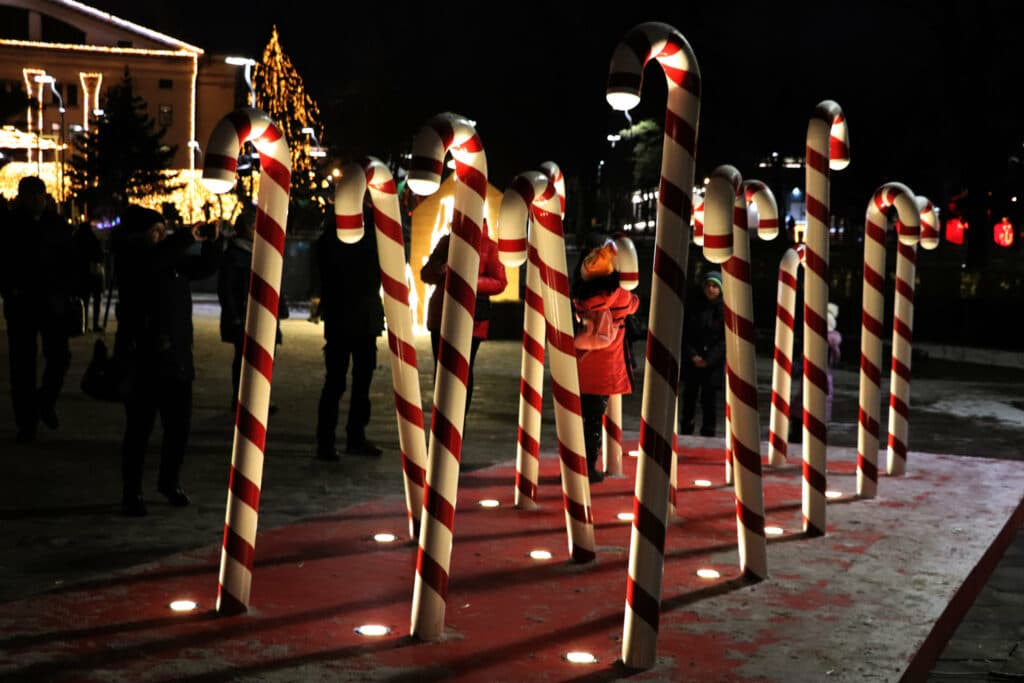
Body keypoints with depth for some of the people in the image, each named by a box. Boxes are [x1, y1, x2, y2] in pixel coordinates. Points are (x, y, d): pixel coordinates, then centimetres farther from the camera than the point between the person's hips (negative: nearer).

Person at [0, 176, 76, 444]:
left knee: (59, 357, -5)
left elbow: (70, 261, 8)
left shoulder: (57, 225, 4)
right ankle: (25, 423, 10)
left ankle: (46, 401, 23)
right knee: (22, 364, 2)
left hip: (52, 302, 1)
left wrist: (64, 291, -3)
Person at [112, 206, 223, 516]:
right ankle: (131, 492, 12)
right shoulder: (130, 261, -8)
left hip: (177, 357, 6)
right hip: (143, 359, -6)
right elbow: (153, 260, -29)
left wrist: (213, 242, 1)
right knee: (139, 429, 1)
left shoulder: (175, 260, 11)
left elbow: (205, 268, 19)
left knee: (180, 426, 10)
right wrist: (188, 237, -29)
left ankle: (170, 482, 30)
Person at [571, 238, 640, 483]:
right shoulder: (618, 295, -8)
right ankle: (589, 468, 5)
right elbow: (634, 304, 13)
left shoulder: (579, 295, -1)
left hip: (579, 367, 3)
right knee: (595, 417, 2)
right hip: (603, 369, -3)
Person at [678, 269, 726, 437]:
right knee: (689, 395, 8)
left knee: (709, 398, -1)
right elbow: (685, 334, 4)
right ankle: (685, 431, 18)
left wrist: (709, 359, -12)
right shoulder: (694, 307, 4)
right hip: (692, 361, 3)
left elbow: (726, 339, -6)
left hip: (714, 364, -2)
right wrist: (693, 355, -9)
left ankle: (708, 433, 6)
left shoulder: (725, 310, -3)